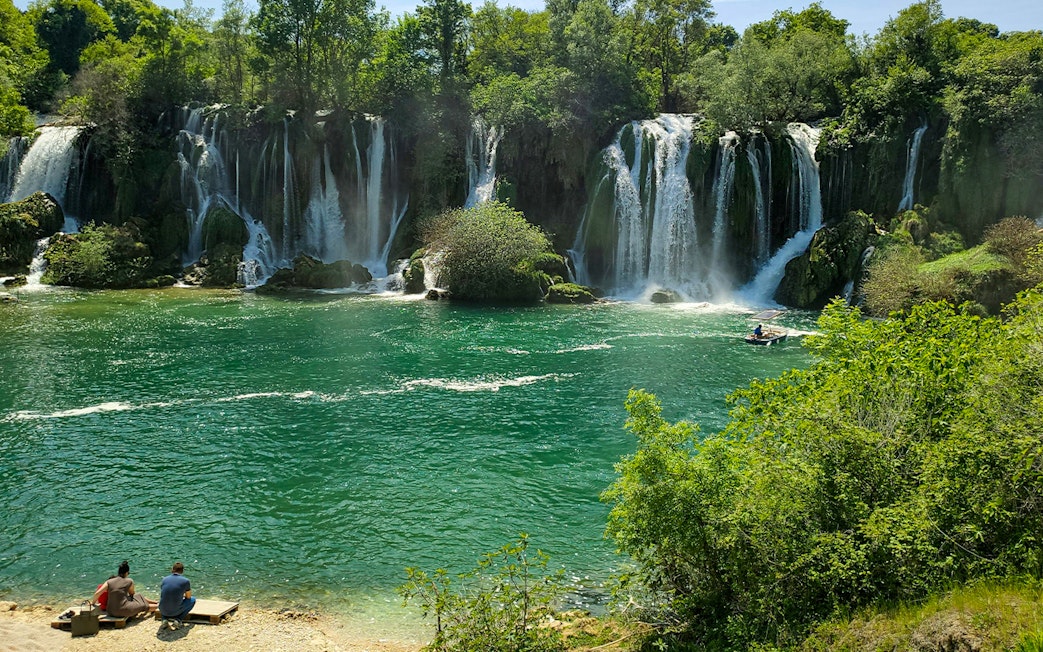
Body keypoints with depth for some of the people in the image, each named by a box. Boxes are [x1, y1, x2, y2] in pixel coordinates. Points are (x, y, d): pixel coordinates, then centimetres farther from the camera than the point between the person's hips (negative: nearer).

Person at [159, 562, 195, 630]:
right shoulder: (185, 581, -7)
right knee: (193, 600, 21)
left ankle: (165, 619, 11)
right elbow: (188, 597, 8)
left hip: (163, 611, 4)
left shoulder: (164, 579, 4)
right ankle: (177, 620, 4)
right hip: (176, 611, -4)